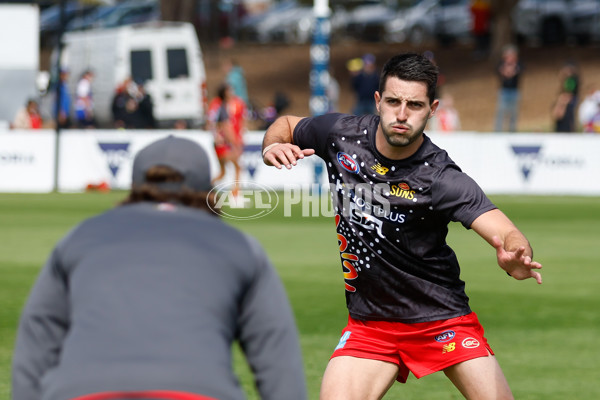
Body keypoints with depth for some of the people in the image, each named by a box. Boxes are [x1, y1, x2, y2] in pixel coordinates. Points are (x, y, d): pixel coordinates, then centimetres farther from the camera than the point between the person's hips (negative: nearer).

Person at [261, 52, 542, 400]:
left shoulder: (441, 178, -22)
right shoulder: (341, 134, -9)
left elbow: (508, 235, -32)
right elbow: (287, 124, 12)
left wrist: (514, 257, -56)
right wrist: (273, 147, -11)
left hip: (442, 316, -3)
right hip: (369, 322, 3)